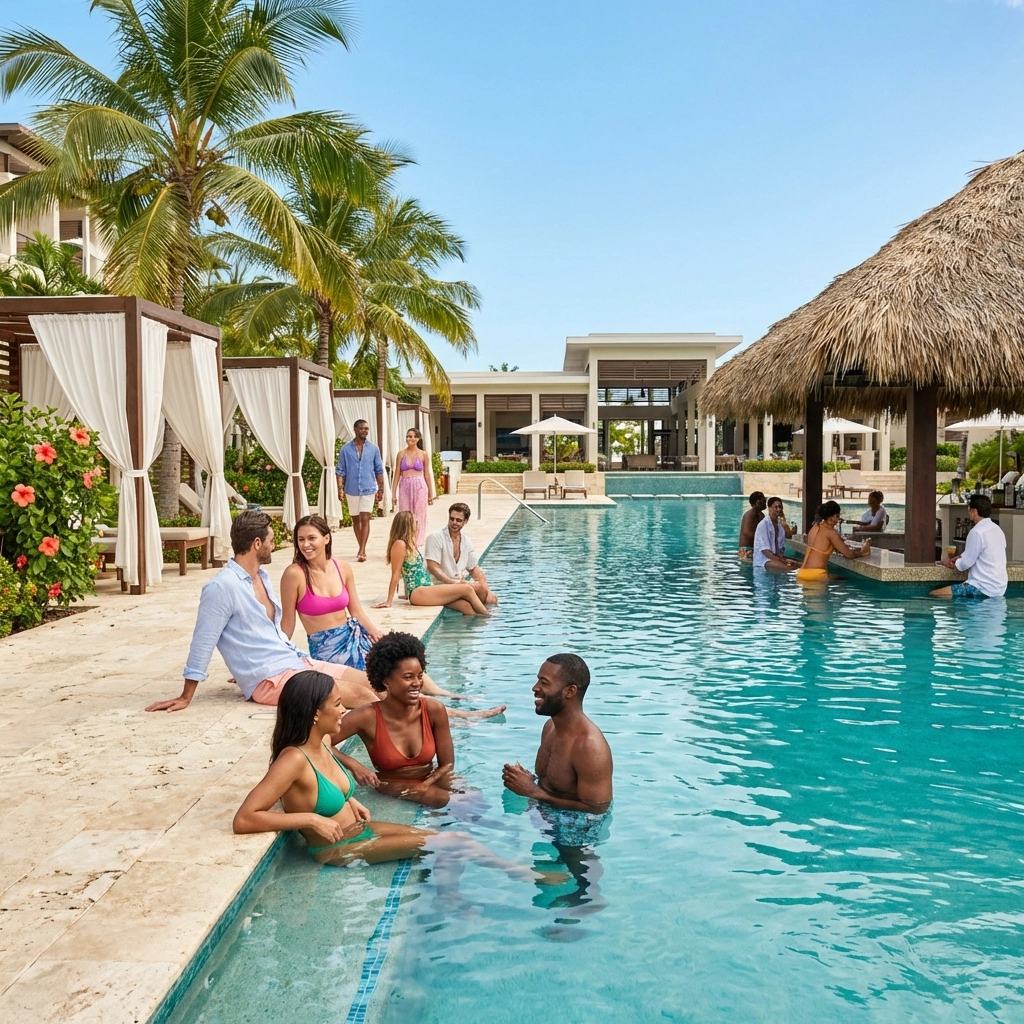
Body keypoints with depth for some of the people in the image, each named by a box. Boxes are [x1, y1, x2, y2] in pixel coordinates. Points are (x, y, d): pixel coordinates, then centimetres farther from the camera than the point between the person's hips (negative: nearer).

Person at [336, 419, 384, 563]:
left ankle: (362, 551, -10)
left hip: (368, 489, -1)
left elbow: (379, 470, 4)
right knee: (356, 520, 12)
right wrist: (340, 488, -11)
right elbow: (341, 471, -1)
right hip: (351, 490, 1)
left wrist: (381, 489, 3)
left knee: (365, 520, -9)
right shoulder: (345, 449, -2)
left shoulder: (374, 448, 0)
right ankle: (362, 549, 24)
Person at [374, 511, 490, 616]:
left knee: (465, 605, -9)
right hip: (418, 593, -9)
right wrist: (389, 602, -14)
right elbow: (395, 575, -13)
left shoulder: (410, 544, 18)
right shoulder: (400, 544, -10)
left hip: (427, 588, 9)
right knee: (467, 589, -11)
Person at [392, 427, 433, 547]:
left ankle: (417, 543, 11)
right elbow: (397, 474, 6)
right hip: (404, 487, 1)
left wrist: (431, 494, 7)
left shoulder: (423, 454, 2)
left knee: (418, 516, 2)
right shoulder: (401, 454, 5)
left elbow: (427, 475, 7)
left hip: (419, 487, -1)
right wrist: (393, 494, 4)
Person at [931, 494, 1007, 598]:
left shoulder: (977, 532, -17)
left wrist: (950, 563, 7)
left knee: (934, 594, -14)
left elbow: (964, 564, -12)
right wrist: (956, 559, 17)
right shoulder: (996, 529, 12)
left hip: (985, 589, -10)